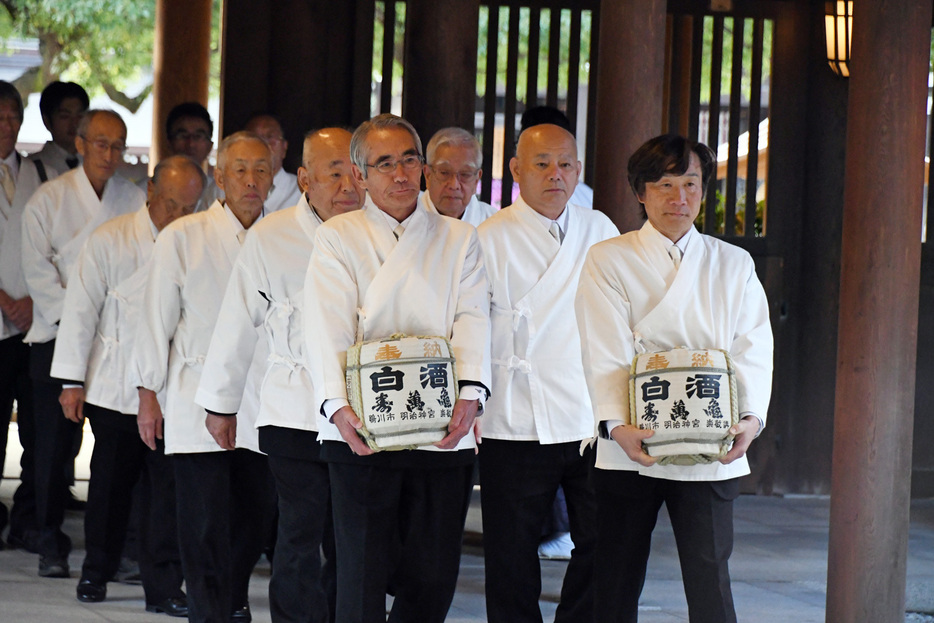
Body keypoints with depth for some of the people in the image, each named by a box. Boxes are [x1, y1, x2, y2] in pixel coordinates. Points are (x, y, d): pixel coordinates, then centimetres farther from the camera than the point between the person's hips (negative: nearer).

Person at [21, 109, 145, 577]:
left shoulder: (136, 201, 9)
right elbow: (38, 269, -2)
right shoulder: (50, 198, 3)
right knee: (55, 443, -2)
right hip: (59, 336, -1)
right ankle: (51, 545, 7)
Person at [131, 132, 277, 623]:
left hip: (262, 400, 3)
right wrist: (148, 393, 1)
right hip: (198, 399, -3)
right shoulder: (183, 237, 0)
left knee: (254, 514, 9)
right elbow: (157, 319, 3)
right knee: (205, 522, -6)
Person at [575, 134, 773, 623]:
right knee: (617, 582, 3)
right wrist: (617, 424, -20)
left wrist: (750, 417, -14)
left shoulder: (734, 266, 13)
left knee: (709, 578, -7)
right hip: (629, 448, -1)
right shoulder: (608, 261, 5)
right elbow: (605, 353, -6)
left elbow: (753, 350, 4)